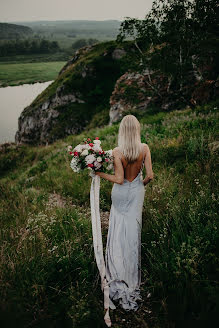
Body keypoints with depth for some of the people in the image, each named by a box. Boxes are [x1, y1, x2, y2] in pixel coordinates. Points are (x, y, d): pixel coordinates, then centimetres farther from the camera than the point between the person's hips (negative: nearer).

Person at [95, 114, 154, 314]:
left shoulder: (117, 151, -16)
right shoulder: (144, 148, -10)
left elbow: (119, 179, -17)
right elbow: (150, 175, -12)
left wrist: (100, 173, -5)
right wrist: (143, 183, 9)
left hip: (121, 193, -1)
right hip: (136, 192, 2)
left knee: (118, 233, 10)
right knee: (133, 233, 11)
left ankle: (118, 279, 21)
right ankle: (131, 280, 22)